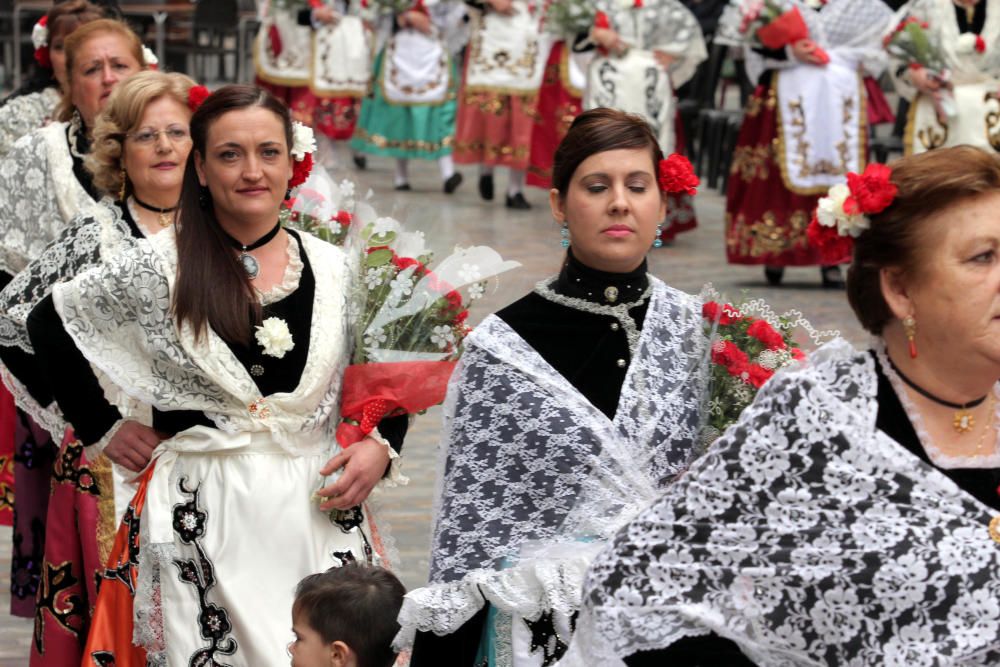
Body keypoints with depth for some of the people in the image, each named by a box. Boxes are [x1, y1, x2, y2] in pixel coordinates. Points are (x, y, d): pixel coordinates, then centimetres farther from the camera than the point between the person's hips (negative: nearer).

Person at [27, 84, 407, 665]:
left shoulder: (334, 269, 6)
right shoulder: (159, 267, -2)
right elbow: (49, 326, 8)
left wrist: (380, 446, -1)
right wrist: (106, 426, 5)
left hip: (317, 509, 2)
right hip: (202, 516, -2)